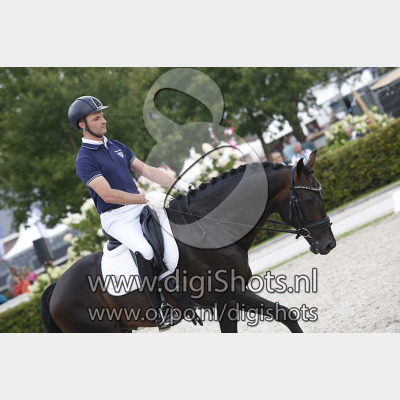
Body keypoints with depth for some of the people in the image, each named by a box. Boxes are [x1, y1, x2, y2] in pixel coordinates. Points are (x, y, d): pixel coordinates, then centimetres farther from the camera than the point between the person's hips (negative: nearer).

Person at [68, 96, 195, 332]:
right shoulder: (85, 159, -11)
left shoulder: (117, 147, 15)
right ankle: (160, 308, -24)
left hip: (139, 209, 8)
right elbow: (108, 194, -20)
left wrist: (177, 184, 0)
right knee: (145, 251, -31)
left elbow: (145, 170, 12)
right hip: (116, 219, -8)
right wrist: (147, 198, -26)